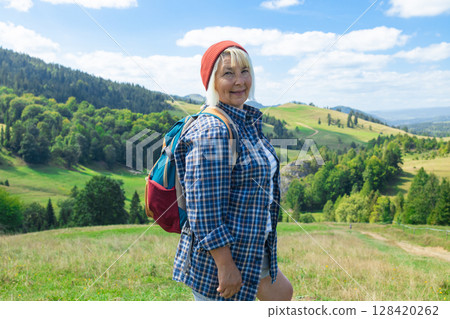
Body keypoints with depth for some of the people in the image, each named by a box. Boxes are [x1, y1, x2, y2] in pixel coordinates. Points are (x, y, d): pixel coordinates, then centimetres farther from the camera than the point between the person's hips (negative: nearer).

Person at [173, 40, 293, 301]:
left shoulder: (248, 121, 6)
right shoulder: (211, 132, -24)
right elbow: (205, 210, -26)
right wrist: (226, 267, -23)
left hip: (250, 248, 10)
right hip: (217, 255, -10)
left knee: (282, 294, 27)